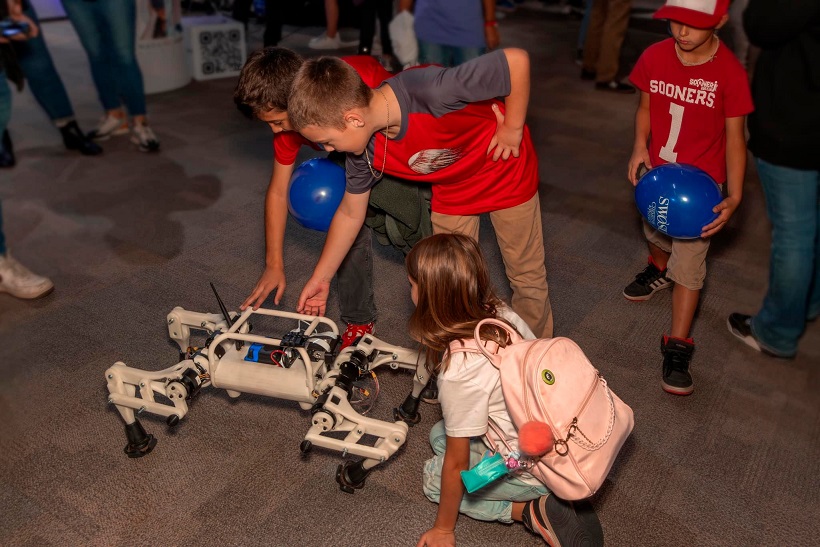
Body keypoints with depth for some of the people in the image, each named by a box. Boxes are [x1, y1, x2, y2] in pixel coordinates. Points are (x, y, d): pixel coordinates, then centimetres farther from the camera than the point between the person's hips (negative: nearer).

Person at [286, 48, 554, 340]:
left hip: (507, 171, -4)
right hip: (451, 190, 4)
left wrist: (512, 129, -26)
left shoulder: (431, 91, -42)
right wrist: (320, 277, 3)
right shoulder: (365, 150, -21)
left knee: (526, 274, 10)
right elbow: (350, 213, -4)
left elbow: (517, 60, -34)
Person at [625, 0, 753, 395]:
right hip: (657, 170, 4)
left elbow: (734, 137, -14)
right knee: (655, 233, 26)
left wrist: (734, 197, -21)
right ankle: (659, 271, 60)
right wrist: (640, 146, -13)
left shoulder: (730, 72, -19)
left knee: (689, 262, -6)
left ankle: (677, 348, 0)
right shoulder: (654, 57, -10)